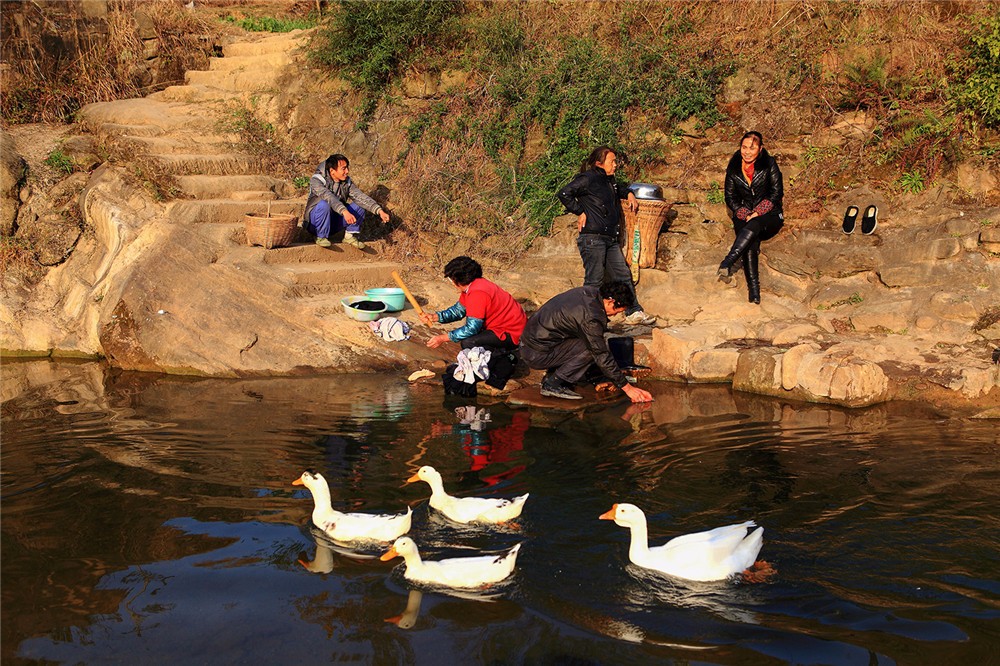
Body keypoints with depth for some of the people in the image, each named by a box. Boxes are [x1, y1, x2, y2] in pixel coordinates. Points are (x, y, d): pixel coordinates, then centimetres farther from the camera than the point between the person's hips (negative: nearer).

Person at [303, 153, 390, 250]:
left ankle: (350, 235, 2)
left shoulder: (347, 182, -2)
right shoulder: (316, 180, -20)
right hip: (315, 223, -5)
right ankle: (321, 237, -19)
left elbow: (360, 196, -14)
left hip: (333, 223, 5)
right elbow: (329, 197, -37)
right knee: (324, 204, -36)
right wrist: (345, 212, -52)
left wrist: (379, 211, -29)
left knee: (359, 206, -12)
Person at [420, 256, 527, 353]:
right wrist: (435, 317, 0)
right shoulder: (471, 286, 5)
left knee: (468, 343, -23)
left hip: (512, 334, -10)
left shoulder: (478, 293, -26)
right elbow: (458, 310, 14)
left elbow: (472, 328, -25)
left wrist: (443, 338, -20)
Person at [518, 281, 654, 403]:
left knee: (591, 342, 11)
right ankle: (552, 385, -7)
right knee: (591, 349, -15)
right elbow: (602, 357, -18)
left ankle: (550, 377, 11)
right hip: (536, 354, -9)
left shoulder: (589, 291, 4)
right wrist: (628, 388, -12)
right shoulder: (590, 317, -23)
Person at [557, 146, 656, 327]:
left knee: (623, 275, 10)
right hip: (592, 238, -9)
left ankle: (634, 312, 17)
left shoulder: (609, 181, 19)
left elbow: (619, 188, 44)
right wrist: (581, 212, -13)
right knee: (594, 280, -6)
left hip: (610, 240, 9)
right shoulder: (588, 178, -8)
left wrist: (628, 194, 24)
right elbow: (565, 194, -16)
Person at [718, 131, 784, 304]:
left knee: (753, 226, -38)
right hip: (744, 216, 2)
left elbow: (777, 193, -5)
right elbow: (730, 197, 6)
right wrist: (745, 214, -12)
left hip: (769, 215, -1)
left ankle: (727, 264, -51)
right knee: (750, 244, -31)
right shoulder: (734, 167, 8)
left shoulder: (769, 164, 0)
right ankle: (754, 290, -42)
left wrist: (757, 213, -16)